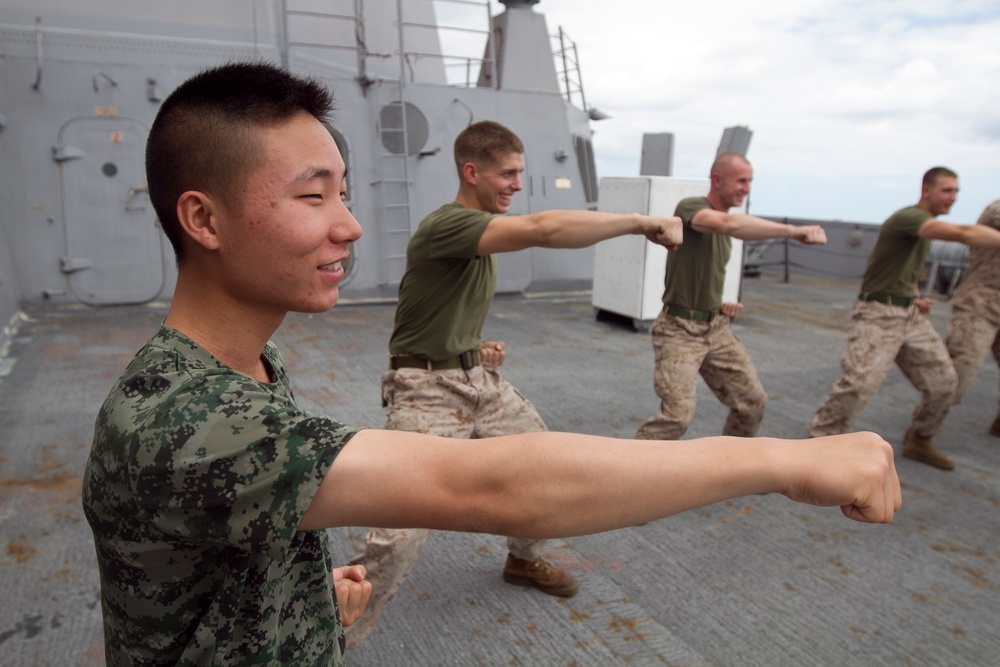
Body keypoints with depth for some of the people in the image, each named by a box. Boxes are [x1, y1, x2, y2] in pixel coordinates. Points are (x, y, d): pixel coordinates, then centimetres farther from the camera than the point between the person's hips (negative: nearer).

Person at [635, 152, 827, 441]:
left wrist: (721, 304, 5)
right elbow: (730, 224, -37)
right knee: (678, 414, -16)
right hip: (680, 330, -8)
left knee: (752, 401, 8)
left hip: (716, 328, 8)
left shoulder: (723, 227, 13)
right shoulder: (690, 206, -14)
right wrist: (791, 230, -41)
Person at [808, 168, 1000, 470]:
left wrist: (916, 297, 9)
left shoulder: (926, 226, 14)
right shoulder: (908, 217, -16)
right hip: (878, 315, -9)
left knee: (942, 380, 7)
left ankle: (919, 440, 27)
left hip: (911, 315, 9)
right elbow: (964, 233, -32)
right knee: (859, 383, -17)